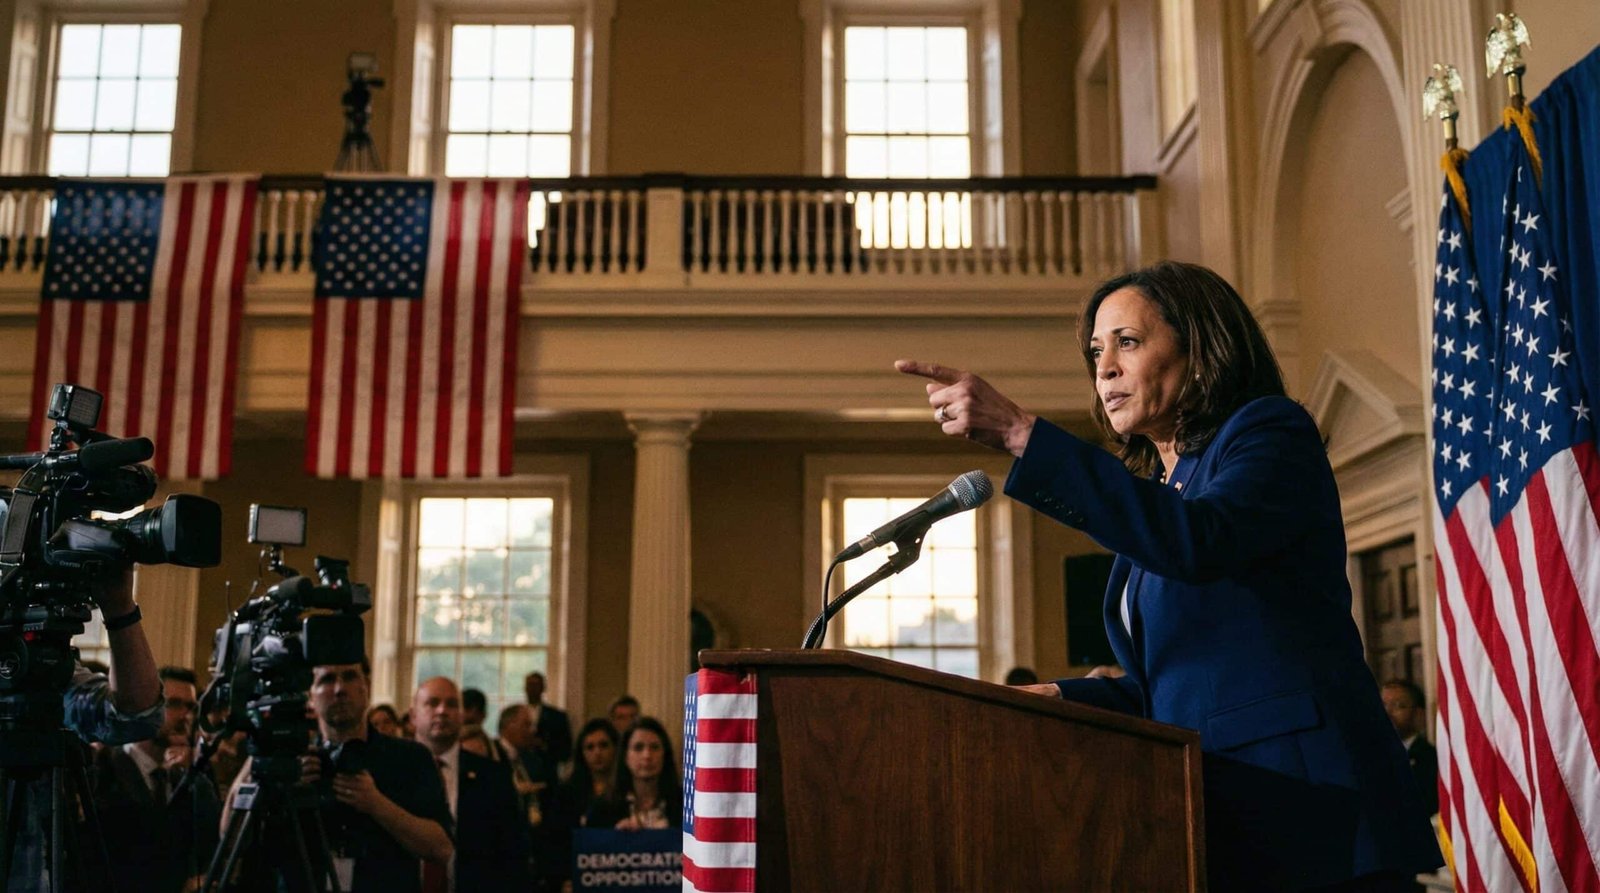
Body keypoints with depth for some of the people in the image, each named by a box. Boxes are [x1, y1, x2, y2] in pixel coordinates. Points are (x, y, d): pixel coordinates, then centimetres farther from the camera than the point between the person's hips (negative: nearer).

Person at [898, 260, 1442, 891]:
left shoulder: (1270, 431, -2)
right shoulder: (1151, 499, 20)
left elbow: (1199, 542, -25)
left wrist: (1019, 433, -28)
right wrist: (1059, 697, 4)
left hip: (1299, 804, -7)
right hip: (1212, 816, 7)